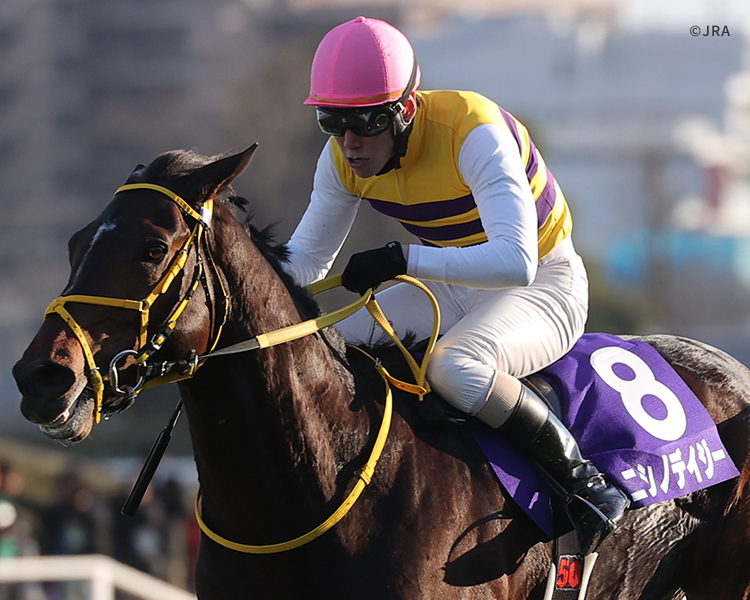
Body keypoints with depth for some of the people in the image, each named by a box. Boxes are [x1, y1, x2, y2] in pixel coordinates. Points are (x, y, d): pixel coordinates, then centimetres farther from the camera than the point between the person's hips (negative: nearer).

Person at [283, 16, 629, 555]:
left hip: (542, 285, -7)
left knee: (454, 367, -36)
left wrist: (403, 259, -48)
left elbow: (515, 262, -42)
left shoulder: (473, 131, -31)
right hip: (451, 286, 7)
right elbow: (307, 259, 1)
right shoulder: (343, 157, -10)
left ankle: (587, 483, -20)